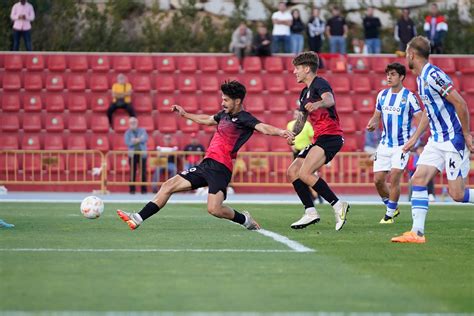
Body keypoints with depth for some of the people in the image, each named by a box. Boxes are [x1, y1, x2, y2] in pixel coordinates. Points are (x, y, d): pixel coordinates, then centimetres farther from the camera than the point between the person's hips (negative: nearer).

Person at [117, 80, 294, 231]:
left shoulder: (243, 119, -8)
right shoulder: (224, 115, 18)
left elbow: (263, 128, -25)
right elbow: (206, 120, 39)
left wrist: (281, 132, -45)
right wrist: (185, 114, 48)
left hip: (220, 167, -9)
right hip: (207, 164, 9)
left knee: (214, 209, -25)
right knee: (169, 186, 6)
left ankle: (245, 220, 3)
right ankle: (138, 219, 9)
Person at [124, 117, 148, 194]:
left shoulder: (142, 131, 9)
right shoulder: (127, 133, 5)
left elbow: (145, 139, -8)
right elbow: (127, 143, -10)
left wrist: (136, 140, -19)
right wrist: (139, 140, -15)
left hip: (142, 154, 1)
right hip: (132, 155, -1)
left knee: (143, 172, -2)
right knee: (132, 173, -2)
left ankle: (144, 189, 2)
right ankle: (132, 189, 2)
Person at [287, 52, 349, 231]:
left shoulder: (319, 83, -9)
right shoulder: (305, 93, 21)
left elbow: (330, 100, -30)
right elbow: (302, 118, 29)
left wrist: (317, 104, -53)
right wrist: (292, 134, 8)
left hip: (330, 137, -10)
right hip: (319, 139, 10)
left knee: (305, 173, -23)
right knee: (292, 172, 5)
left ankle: (338, 205, -18)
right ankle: (310, 213, 4)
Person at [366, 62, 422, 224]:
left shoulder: (409, 96, -9)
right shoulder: (382, 95, 7)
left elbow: (421, 119, -10)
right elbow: (377, 116, 18)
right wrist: (372, 124, -5)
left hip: (402, 145, -6)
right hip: (385, 144, 6)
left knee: (394, 178, -15)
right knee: (378, 180, 1)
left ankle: (390, 214, 1)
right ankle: (392, 208, 24)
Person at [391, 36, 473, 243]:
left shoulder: (433, 75, -18)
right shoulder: (421, 78, 12)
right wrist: (414, 138, 22)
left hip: (454, 140, -9)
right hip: (436, 140, 9)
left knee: (457, 194, -10)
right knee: (418, 180, -3)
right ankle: (417, 232, -6)